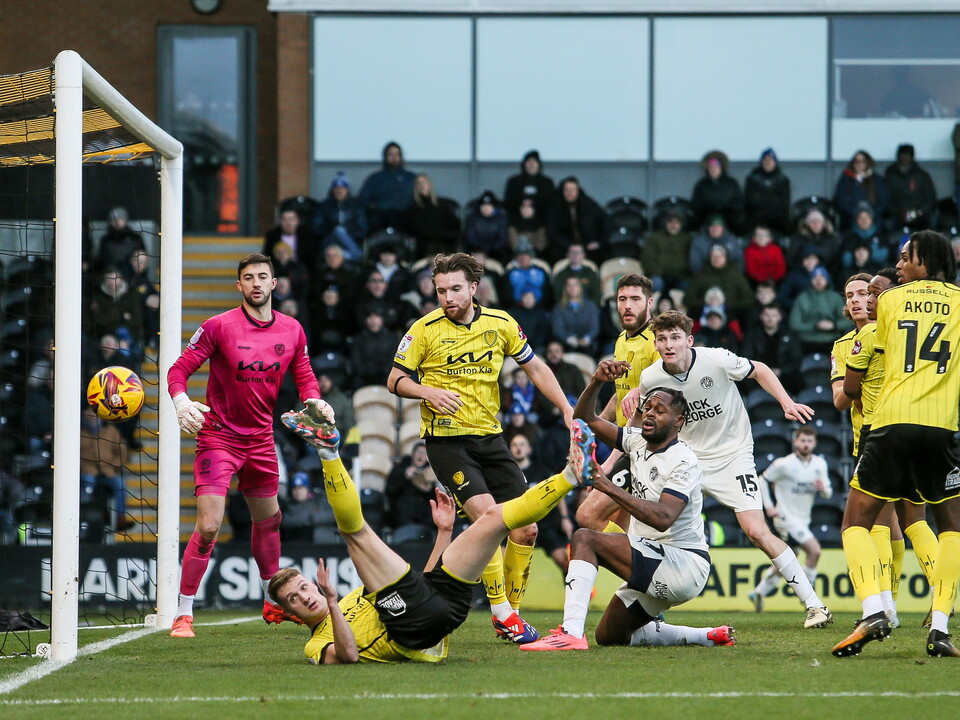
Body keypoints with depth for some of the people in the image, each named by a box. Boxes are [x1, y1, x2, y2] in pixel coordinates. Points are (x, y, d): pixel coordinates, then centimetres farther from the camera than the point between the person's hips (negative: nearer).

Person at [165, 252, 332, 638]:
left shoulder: (292, 330, 2)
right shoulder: (218, 326, -12)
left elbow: (304, 377, 11)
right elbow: (179, 369, -10)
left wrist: (314, 400, -11)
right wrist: (181, 400, -30)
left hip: (261, 439, 5)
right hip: (218, 436, -5)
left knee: (268, 520, 18)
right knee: (208, 526, -16)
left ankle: (273, 603, 37)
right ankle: (183, 614, -9)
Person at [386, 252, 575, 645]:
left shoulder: (501, 324, 3)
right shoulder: (425, 329, -7)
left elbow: (535, 368, 13)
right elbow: (395, 381, -1)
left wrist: (568, 410, 6)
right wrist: (429, 393, -20)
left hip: (490, 436, 5)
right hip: (446, 438, -5)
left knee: (525, 529, 0)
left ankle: (512, 610, 16)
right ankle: (501, 614, -14)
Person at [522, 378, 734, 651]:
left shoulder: (683, 461, -16)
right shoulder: (638, 442, 9)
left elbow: (663, 518, -31)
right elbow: (586, 418, 13)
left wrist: (610, 488, -33)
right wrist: (597, 381, -5)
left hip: (686, 564, -10)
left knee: (585, 539, -21)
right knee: (608, 635, 17)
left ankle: (571, 633, -35)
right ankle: (709, 636, 22)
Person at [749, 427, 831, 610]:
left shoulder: (820, 464, 5)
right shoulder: (784, 464, -11)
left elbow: (828, 493, 8)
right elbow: (762, 480, -2)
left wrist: (823, 488, -16)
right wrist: (768, 507, -8)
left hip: (803, 519, 7)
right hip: (786, 518, -7)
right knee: (814, 550, -20)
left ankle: (758, 593, 29)